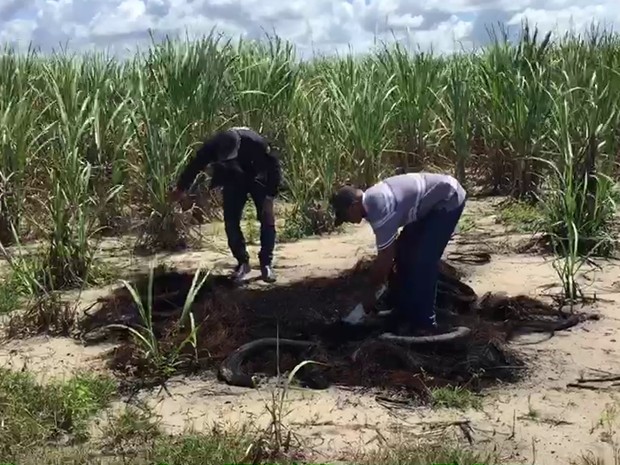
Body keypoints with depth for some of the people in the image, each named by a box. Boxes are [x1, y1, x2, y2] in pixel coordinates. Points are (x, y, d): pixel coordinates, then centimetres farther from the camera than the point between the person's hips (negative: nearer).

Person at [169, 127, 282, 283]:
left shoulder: (257, 143, -39)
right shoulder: (212, 146, -30)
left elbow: (274, 167, -24)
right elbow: (195, 165, -10)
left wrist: (270, 197, -26)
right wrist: (181, 188, 4)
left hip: (258, 178, -2)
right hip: (233, 180, 2)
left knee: (267, 220, -10)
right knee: (231, 221, -5)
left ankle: (266, 264, -1)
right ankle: (242, 262, 8)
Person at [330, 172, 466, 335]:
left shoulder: (379, 207, -29)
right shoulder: (372, 200, 0)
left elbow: (385, 257, -21)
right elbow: (389, 249, 13)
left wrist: (371, 293, -9)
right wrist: (381, 278, 19)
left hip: (448, 200, -10)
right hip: (431, 204, 10)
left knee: (422, 261, -14)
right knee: (404, 253, 9)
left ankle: (424, 322, -4)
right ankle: (405, 314, 18)